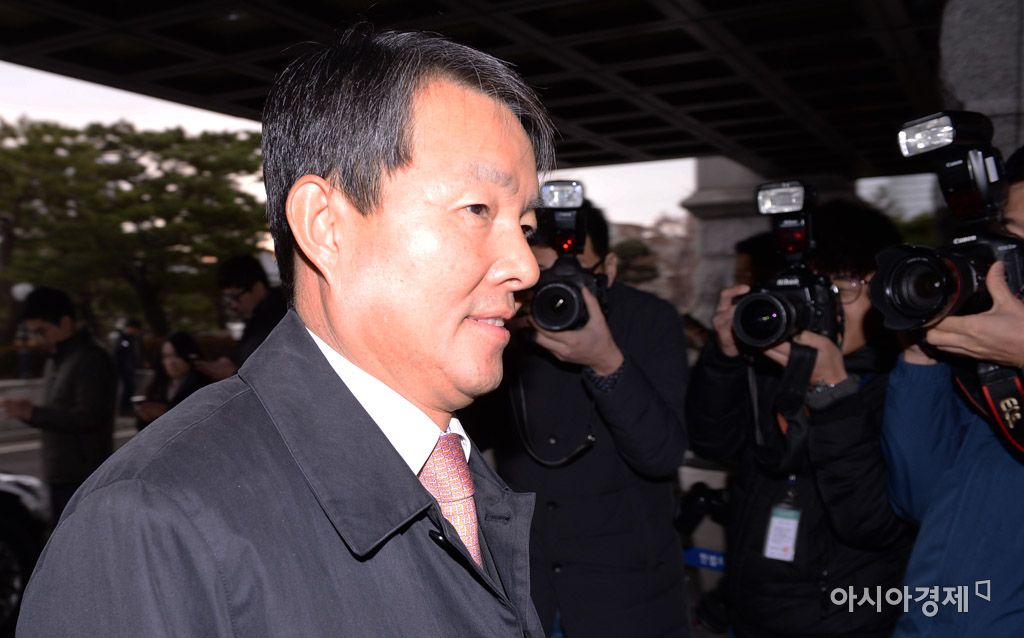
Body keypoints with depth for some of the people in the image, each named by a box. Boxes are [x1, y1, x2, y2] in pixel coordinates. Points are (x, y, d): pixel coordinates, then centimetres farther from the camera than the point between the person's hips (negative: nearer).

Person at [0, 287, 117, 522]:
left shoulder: (91, 359, -14)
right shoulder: (57, 360, 17)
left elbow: (89, 417, -22)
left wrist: (32, 413, -19)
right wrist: (28, 412, 1)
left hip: (82, 478, -10)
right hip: (61, 476, 10)